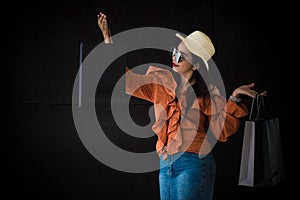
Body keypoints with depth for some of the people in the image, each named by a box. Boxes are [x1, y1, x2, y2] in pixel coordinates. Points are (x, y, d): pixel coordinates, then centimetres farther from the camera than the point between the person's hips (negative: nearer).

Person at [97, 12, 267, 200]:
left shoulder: (207, 93, -3)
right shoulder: (161, 81, 9)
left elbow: (221, 131, -9)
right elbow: (127, 79, 12)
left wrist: (233, 99, -19)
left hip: (193, 164, -5)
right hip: (166, 164, 5)